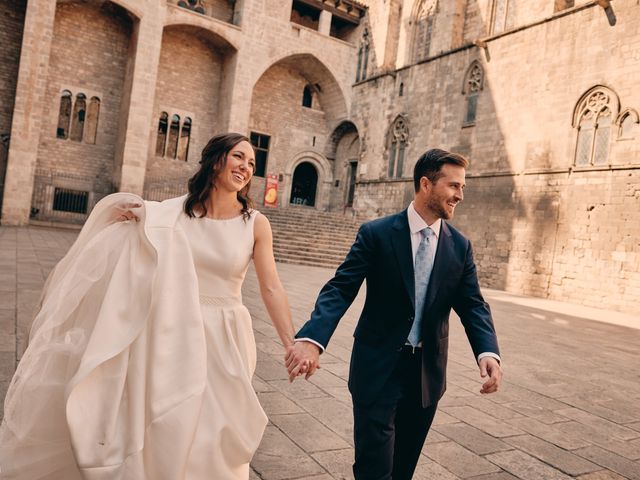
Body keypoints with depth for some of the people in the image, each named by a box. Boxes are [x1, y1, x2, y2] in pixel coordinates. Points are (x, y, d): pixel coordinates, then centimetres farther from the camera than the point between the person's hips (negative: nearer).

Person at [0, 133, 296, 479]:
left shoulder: (255, 224, -6)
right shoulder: (177, 210, -1)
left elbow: (271, 288, -7)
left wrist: (293, 344, -12)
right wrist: (134, 213, -9)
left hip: (223, 339, -1)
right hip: (177, 336, 1)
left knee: (212, 438, 11)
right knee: (164, 429, 14)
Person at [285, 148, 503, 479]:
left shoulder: (460, 247, 2)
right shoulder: (376, 234, -10)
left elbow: (472, 305, 1)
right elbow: (340, 289, -16)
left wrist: (488, 353, -20)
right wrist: (311, 339, -34)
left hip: (428, 372, 5)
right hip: (378, 368, -4)